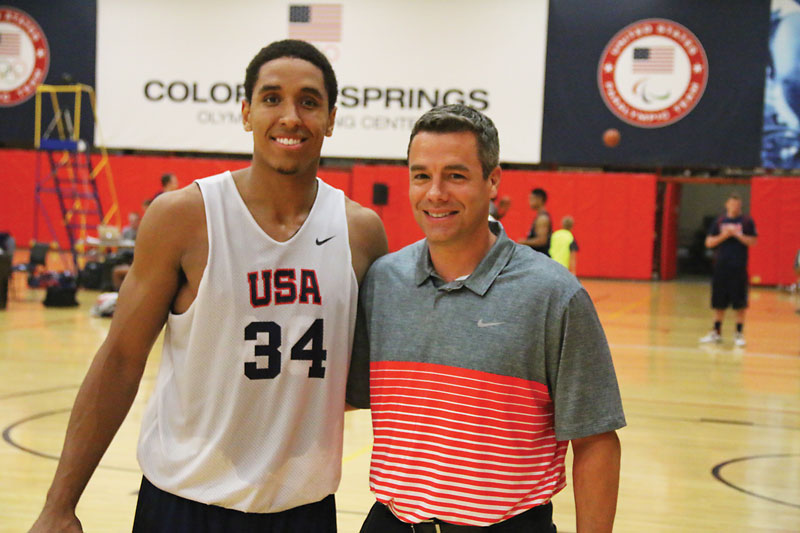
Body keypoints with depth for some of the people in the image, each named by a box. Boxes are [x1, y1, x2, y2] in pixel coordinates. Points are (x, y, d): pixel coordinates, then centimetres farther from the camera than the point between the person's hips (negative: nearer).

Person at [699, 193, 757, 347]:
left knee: (740, 304, -1)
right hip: (720, 266, 2)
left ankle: (739, 334, 8)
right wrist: (723, 236, -9)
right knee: (719, 303, 8)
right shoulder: (718, 221, 7)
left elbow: (753, 241, -3)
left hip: (739, 268, -2)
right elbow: (709, 242, 5)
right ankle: (717, 332, 18)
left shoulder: (747, 221, 2)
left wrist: (738, 235, -14)